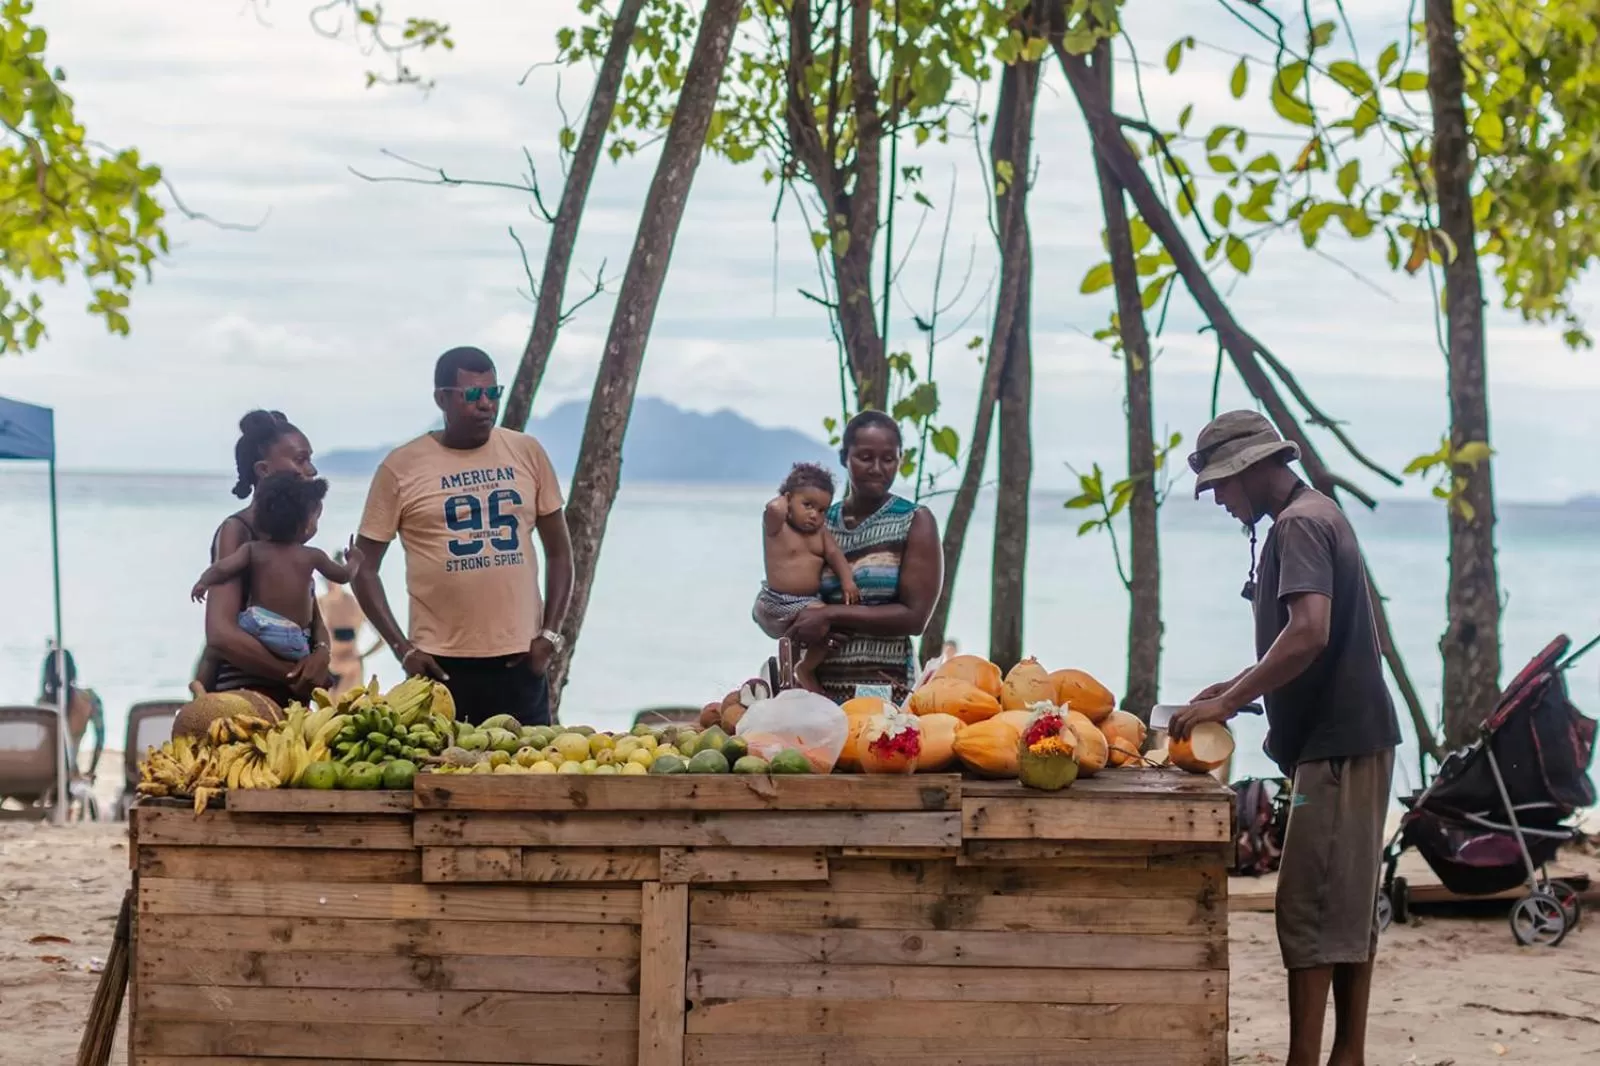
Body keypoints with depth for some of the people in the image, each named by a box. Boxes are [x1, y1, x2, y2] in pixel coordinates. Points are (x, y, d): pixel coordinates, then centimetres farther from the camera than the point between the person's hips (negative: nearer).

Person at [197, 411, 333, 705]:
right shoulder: (236, 531, -9)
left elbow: (314, 619, 13)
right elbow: (222, 635, -20)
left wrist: (321, 652, -9)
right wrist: (295, 675, -17)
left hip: (290, 698, 7)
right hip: (245, 697, -7)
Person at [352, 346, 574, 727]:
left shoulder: (527, 453, 6)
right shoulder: (402, 467, -1)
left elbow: (559, 552, 12)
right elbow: (364, 567, 3)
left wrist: (550, 634, 1)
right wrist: (403, 648, -6)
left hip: (520, 660, 2)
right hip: (440, 664, -2)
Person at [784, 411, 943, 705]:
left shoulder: (915, 522, 0)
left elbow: (915, 617, -7)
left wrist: (831, 615, -13)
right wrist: (812, 626, -7)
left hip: (884, 687, -3)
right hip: (818, 684, 3)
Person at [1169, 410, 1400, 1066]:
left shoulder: (1298, 525, -14)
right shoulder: (1319, 515, 18)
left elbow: (1308, 633, -27)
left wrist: (1228, 703, -22)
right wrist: (1240, 687, 16)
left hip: (1334, 744, -10)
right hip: (1355, 738, 10)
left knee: (1308, 911, -9)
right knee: (1348, 907, 12)